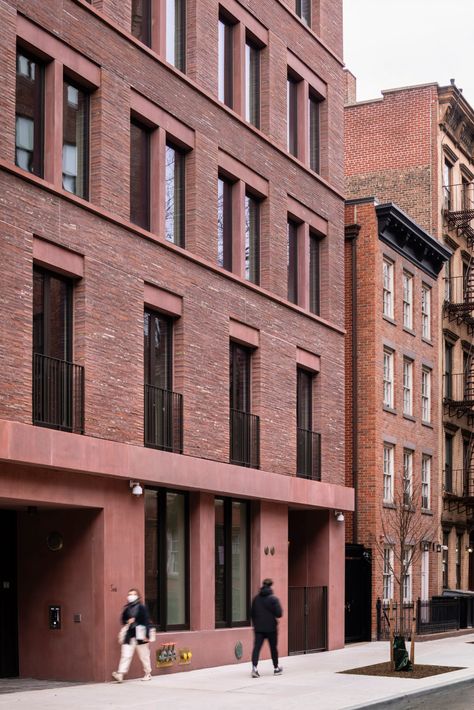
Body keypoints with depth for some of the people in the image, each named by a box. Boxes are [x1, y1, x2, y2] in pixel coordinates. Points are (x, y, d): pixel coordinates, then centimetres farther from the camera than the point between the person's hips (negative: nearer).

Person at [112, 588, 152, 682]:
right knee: (125, 654, -6)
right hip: (129, 635, 4)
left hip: (140, 636, -4)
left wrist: (147, 635, -12)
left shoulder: (141, 607, -5)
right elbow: (123, 620, 18)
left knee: (144, 655, 9)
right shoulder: (126, 608, 9)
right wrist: (127, 622, -5)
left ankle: (148, 674, 22)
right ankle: (120, 674, -12)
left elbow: (146, 622, -7)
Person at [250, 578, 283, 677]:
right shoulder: (274, 599, -10)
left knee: (256, 647, -3)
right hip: (271, 628, -2)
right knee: (273, 648, 13)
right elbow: (279, 614, -13)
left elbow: (252, 614, 8)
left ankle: (254, 667, -22)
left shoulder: (256, 598, 3)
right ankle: (276, 668, 25)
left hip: (258, 628, 2)